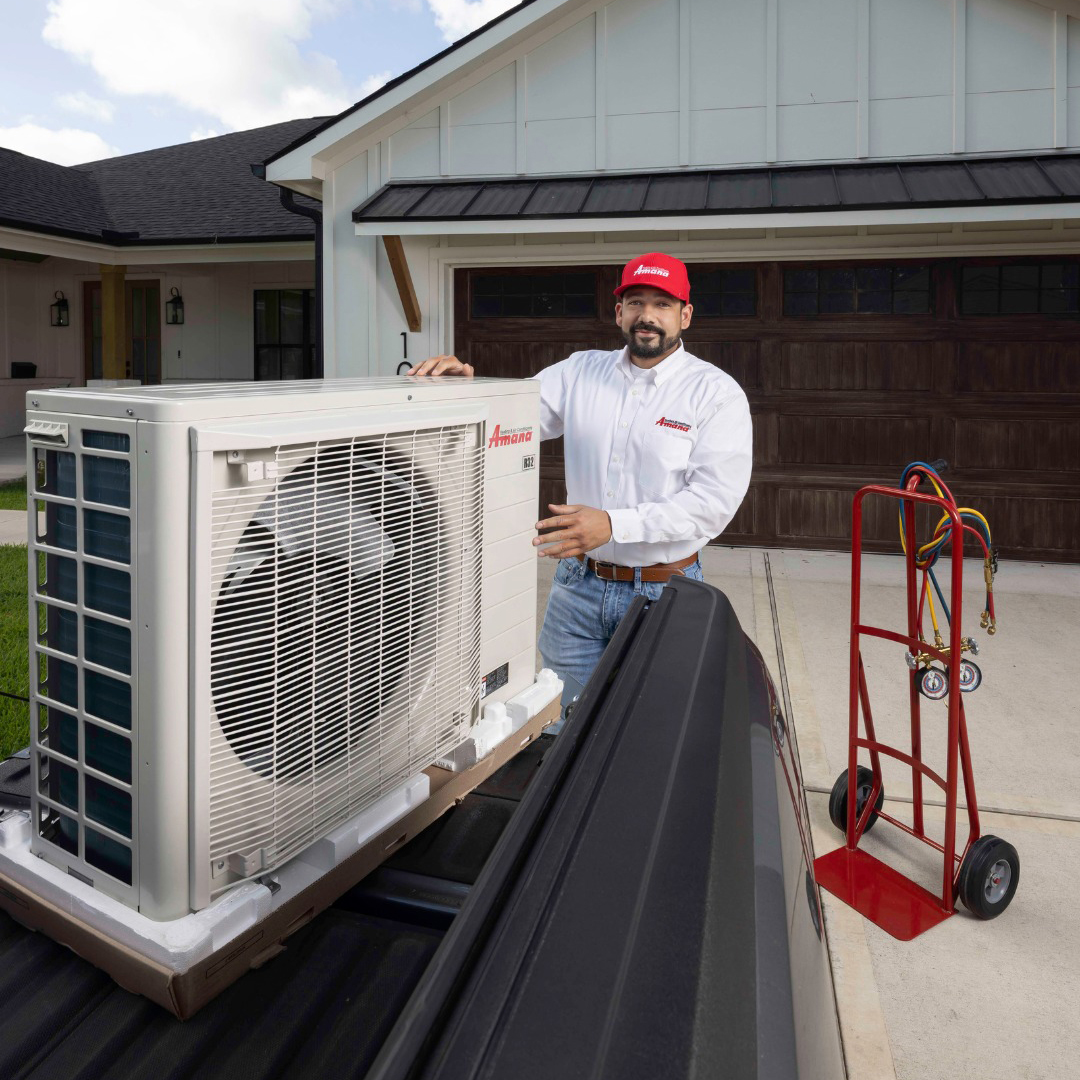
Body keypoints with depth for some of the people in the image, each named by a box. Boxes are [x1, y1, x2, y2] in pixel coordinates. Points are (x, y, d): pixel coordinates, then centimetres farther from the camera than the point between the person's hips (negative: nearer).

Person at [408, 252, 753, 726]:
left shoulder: (717, 393, -7)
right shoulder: (580, 372, 5)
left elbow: (715, 500, -16)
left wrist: (614, 524, -26)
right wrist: (463, 382, -18)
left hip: (663, 591, -3)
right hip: (579, 583, 3)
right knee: (562, 725, 15)